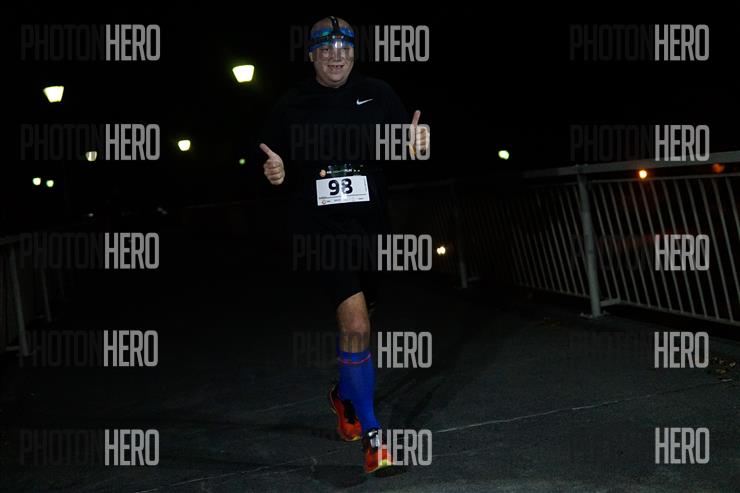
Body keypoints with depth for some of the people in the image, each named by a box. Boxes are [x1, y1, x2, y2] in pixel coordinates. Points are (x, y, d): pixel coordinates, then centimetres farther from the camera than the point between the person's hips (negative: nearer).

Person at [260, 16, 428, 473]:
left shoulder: (378, 94, 3)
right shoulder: (291, 106, 0)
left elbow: (404, 145, 8)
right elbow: (277, 164, 9)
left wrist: (417, 142, -14)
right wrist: (277, 174, -14)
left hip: (372, 224, 3)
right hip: (323, 227, -3)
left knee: (357, 321, 18)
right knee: (356, 324, -17)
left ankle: (345, 394, 47)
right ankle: (372, 436, -5)